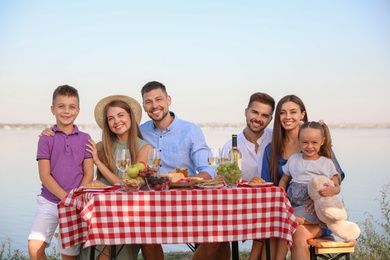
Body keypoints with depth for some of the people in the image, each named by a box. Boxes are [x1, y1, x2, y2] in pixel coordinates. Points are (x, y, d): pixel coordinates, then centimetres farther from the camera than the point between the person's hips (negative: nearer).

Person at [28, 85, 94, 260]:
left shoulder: (85, 139, 4)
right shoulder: (46, 139, 1)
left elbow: (88, 174, 2)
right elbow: (45, 176, -4)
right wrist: (66, 197, -15)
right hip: (49, 202, 0)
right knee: (35, 245, -16)